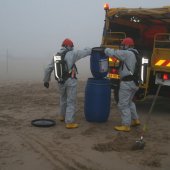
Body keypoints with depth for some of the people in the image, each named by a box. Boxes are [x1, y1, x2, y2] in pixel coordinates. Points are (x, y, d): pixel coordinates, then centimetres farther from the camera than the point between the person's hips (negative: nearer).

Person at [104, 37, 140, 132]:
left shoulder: (127, 53, -13)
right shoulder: (134, 55, 16)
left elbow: (113, 53, -15)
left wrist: (105, 50, 3)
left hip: (127, 82, -10)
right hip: (134, 82, 10)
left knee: (123, 104, -3)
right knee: (129, 102, 25)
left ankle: (126, 126, 0)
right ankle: (135, 120, 31)